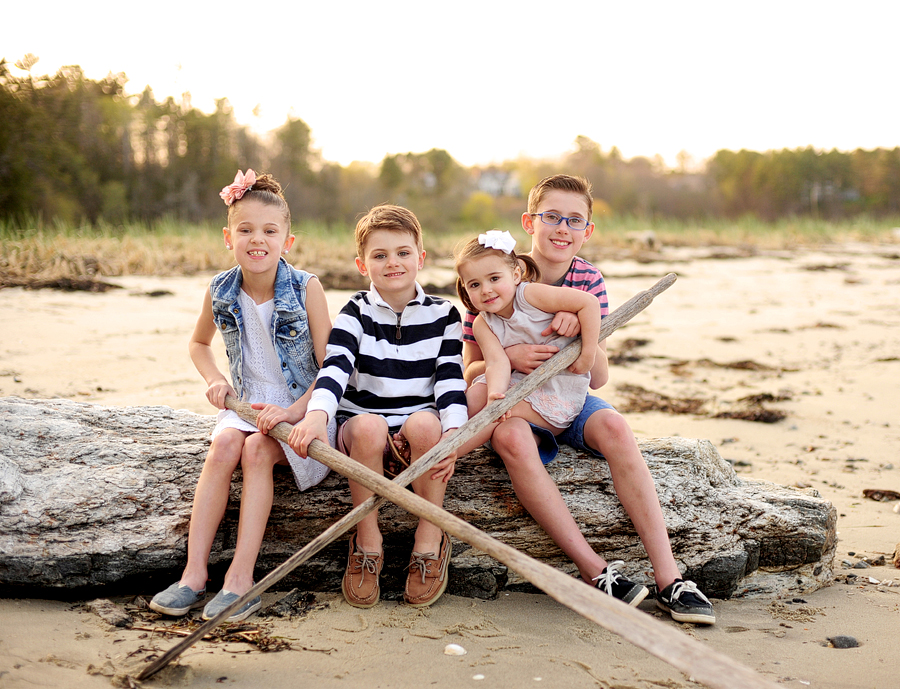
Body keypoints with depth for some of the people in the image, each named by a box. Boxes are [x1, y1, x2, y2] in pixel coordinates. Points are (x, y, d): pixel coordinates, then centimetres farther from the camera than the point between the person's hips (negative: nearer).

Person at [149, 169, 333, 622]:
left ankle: (241, 577, -29)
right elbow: (199, 342, 22)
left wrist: (294, 411, -23)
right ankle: (194, 573, -28)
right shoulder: (220, 292, 0)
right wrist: (214, 380, 2)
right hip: (244, 403, 3)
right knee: (224, 445, -27)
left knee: (257, 449, -30)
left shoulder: (306, 289, -11)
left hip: (301, 407, -3)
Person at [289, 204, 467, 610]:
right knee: (368, 426, -35)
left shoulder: (442, 314, 7)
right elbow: (334, 367, -12)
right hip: (361, 422, 0)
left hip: (421, 427, 0)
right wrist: (317, 415, -32)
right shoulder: (356, 313, 4)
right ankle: (367, 540, -17)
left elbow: (451, 379, 0)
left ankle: (430, 537, -16)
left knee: (425, 423, -34)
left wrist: (452, 433, -17)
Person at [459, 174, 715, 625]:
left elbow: (599, 377, -4)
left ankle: (669, 578, -31)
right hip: (512, 404, -2)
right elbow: (469, 372, -5)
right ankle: (594, 570, -35)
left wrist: (581, 329, -23)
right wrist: (508, 359, -27)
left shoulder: (588, 282, 1)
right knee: (512, 437, -37)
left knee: (613, 426, -30)